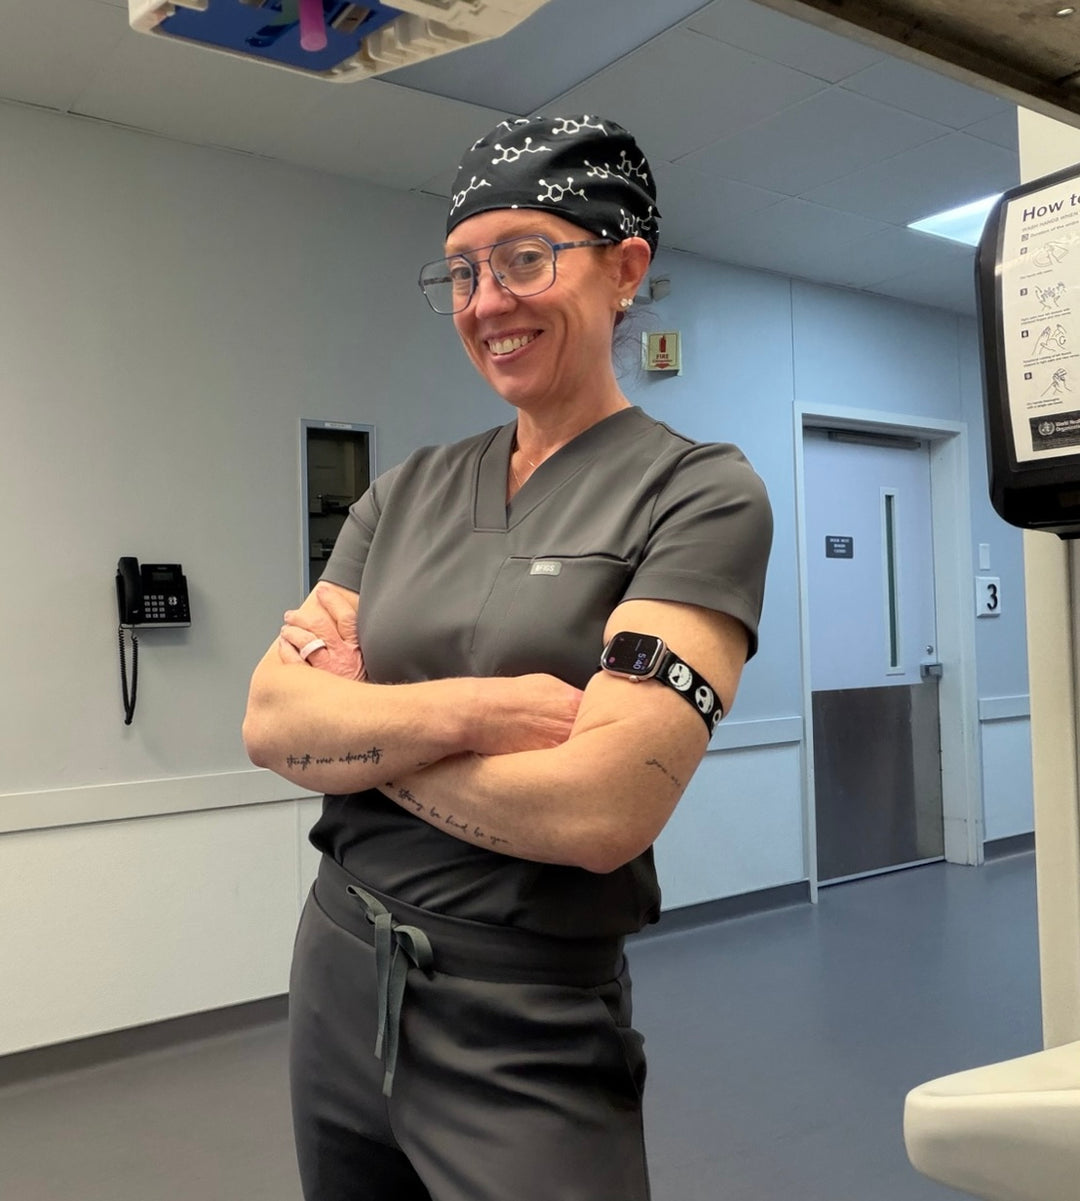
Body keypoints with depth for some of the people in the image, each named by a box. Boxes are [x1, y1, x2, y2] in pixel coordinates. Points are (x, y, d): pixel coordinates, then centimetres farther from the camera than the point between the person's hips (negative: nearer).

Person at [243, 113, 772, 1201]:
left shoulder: (700, 494, -11)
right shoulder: (409, 491, 5)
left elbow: (601, 808, -23)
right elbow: (269, 723, -4)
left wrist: (355, 730, -11)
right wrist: (469, 706, -21)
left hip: (529, 1032, -6)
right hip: (337, 981, 6)